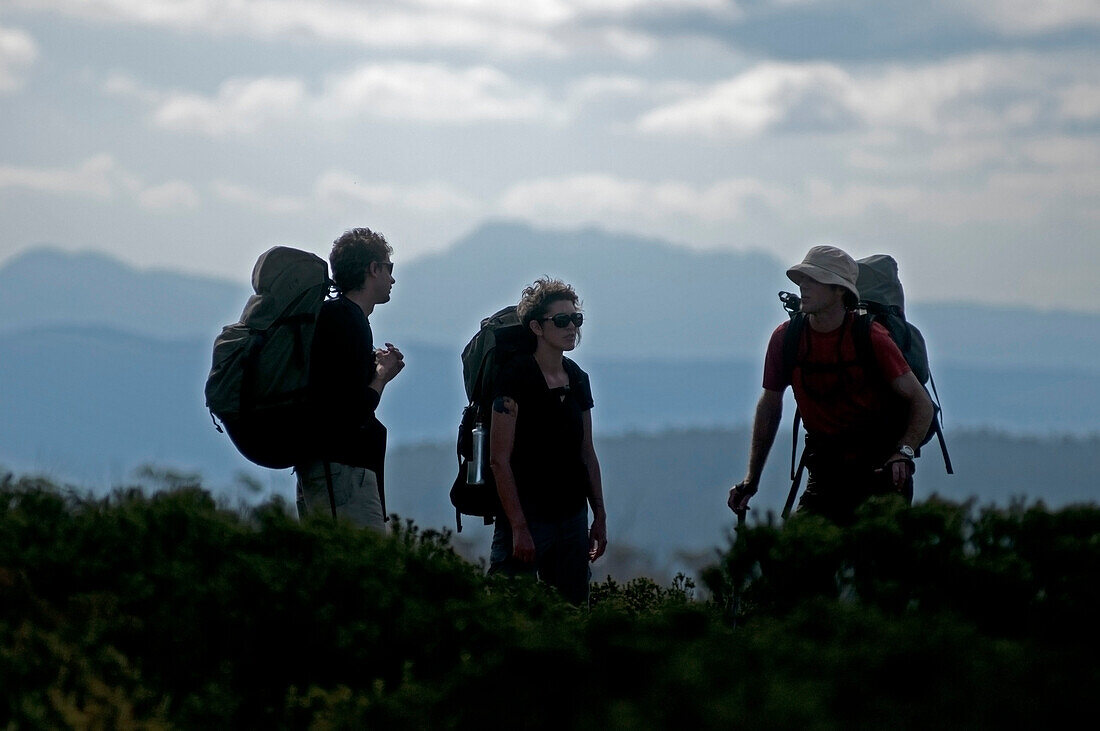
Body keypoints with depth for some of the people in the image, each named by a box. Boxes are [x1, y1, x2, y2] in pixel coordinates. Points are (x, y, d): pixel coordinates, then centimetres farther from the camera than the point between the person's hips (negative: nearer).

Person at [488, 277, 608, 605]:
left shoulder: (577, 379, 12)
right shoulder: (516, 377, -10)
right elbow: (499, 460, -13)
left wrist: (599, 517, 14)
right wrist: (519, 527, -17)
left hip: (572, 517, 7)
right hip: (528, 516, -7)